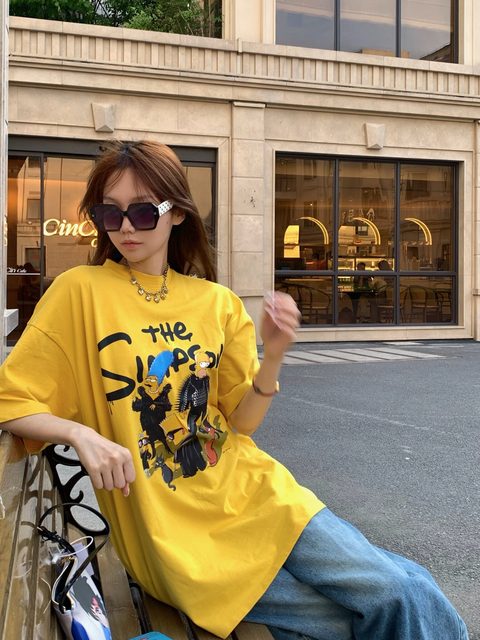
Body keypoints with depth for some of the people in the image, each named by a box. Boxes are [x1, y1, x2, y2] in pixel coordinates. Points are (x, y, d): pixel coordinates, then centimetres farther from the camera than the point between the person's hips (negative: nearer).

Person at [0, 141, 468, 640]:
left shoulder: (216, 302, 4)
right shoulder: (78, 292, -6)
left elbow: (240, 423, 3)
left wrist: (272, 357, -14)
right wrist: (80, 433, -22)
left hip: (249, 492, 3)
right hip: (172, 531, -3)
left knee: (405, 596, -14)